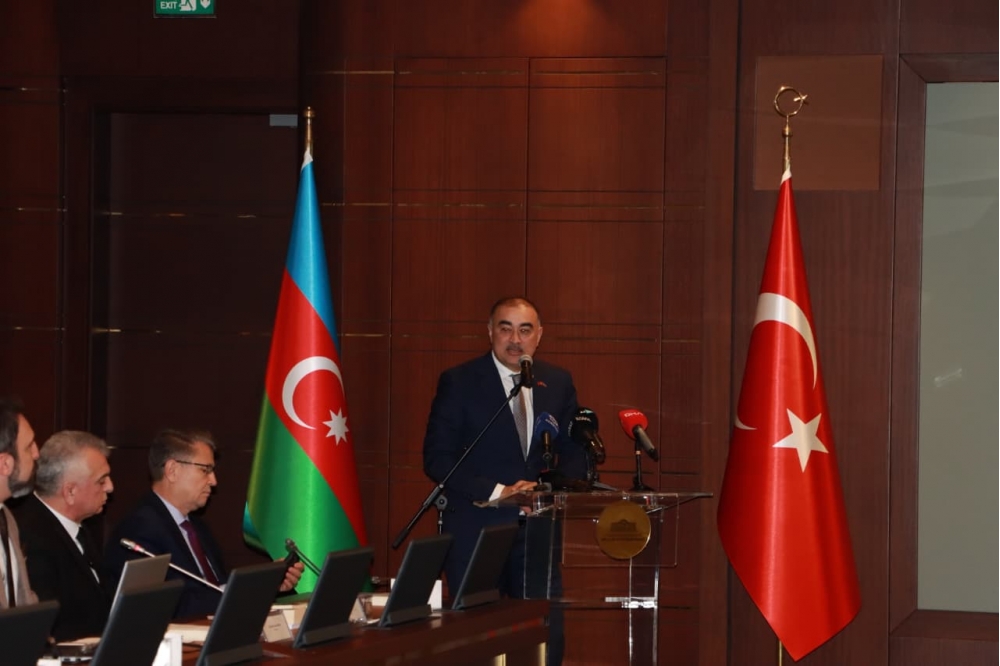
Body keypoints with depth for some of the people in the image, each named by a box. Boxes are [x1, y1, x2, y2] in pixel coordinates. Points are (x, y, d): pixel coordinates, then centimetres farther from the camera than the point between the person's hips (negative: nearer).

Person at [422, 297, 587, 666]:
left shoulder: (558, 382, 7)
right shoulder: (459, 382, -5)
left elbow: (574, 452, 13)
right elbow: (437, 458, -8)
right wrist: (497, 492, -17)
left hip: (535, 528, 3)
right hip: (475, 529, -3)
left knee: (547, 635, -1)